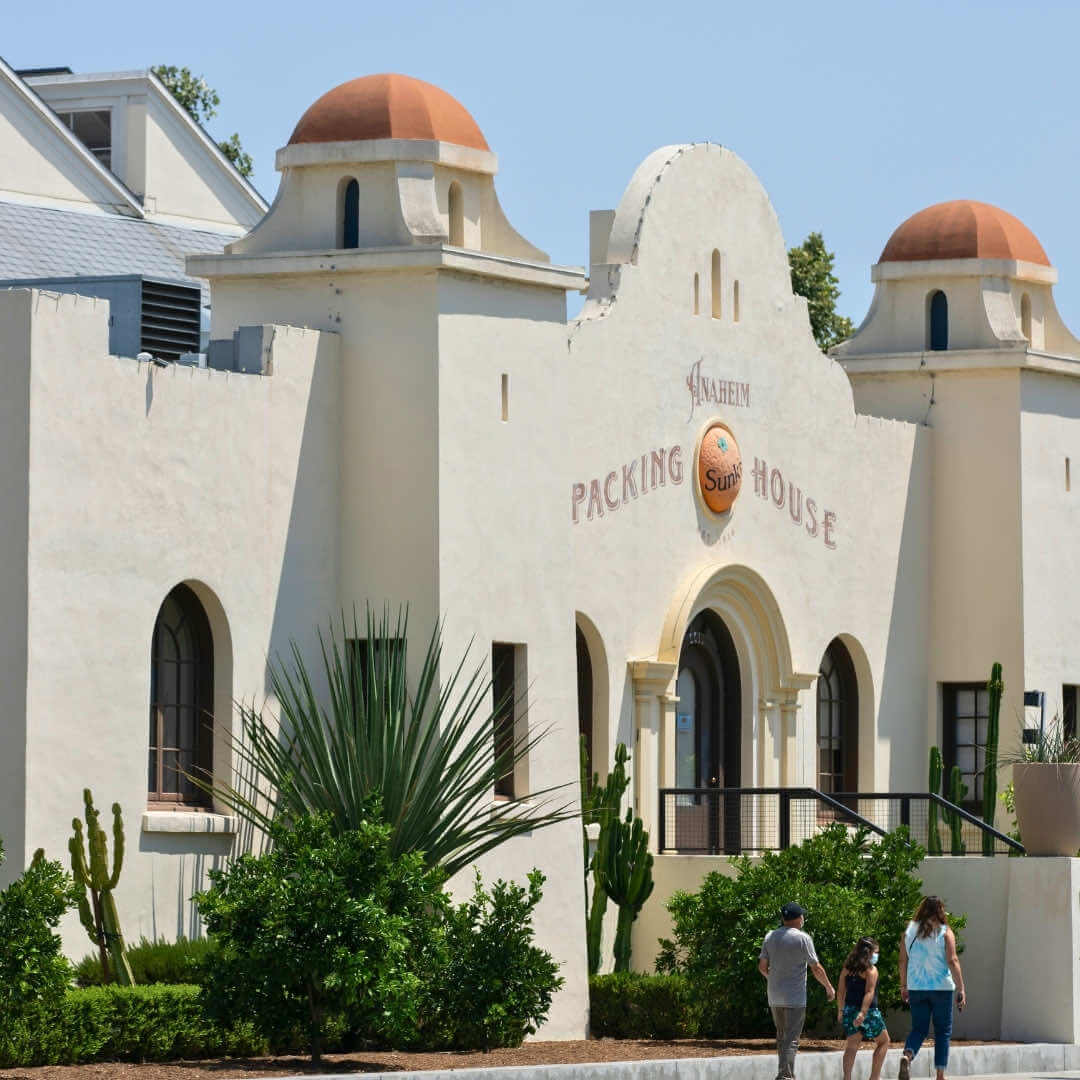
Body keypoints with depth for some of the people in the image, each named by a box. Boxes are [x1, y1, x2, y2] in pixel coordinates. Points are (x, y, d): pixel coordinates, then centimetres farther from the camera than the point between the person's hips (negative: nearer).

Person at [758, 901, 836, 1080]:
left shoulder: (770, 937, 5)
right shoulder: (803, 938, -10)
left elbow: (762, 966, 9)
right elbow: (816, 968, -8)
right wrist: (829, 988, 6)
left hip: (774, 997, 6)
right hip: (794, 998, -6)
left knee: (782, 1037, 17)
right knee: (791, 1040, -6)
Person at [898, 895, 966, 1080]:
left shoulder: (910, 931, 4)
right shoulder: (945, 932, -6)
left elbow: (903, 961, 7)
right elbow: (952, 961, -12)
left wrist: (903, 986, 18)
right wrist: (961, 989, -9)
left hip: (916, 988, 3)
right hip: (941, 987, -3)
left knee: (918, 1028, 9)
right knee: (943, 1031, 9)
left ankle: (907, 1055, -21)